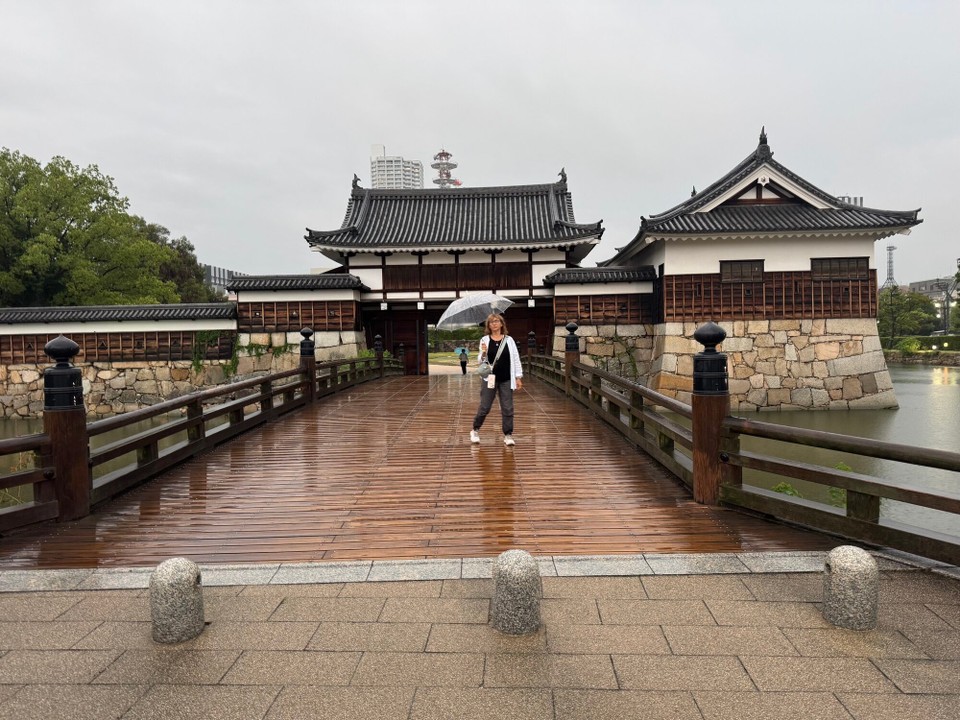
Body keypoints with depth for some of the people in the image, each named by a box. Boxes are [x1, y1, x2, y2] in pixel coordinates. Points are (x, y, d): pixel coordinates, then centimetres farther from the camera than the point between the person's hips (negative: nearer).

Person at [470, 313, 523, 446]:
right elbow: (481, 361, 2)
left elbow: (516, 359, 4)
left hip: (506, 380, 1)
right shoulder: (484, 340, 1)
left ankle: (508, 435, 13)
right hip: (490, 378, -1)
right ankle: (475, 430, 24)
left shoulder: (509, 340, 3)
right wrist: (483, 353, -20)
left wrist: (518, 377, 0)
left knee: (507, 409, 2)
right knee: (484, 407, 4)